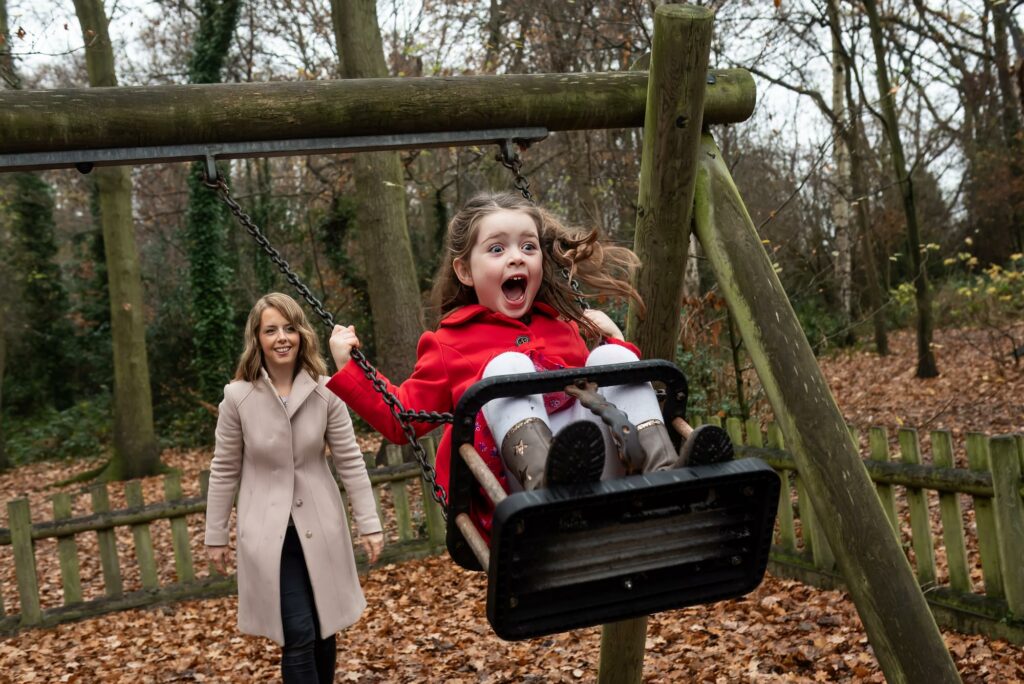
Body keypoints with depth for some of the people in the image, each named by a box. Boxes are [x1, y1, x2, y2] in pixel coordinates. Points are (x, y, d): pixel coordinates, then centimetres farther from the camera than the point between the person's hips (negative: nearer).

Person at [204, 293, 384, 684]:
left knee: (324, 631, 13)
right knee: (299, 635, -7)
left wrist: (369, 524, -4)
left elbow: (350, 461, -2)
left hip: (320, 525, 2)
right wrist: (215, 536, 4)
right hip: (268, 531, -2)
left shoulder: (325, 391, -7)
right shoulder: (238, 396, -8)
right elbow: (224, 471, 0)